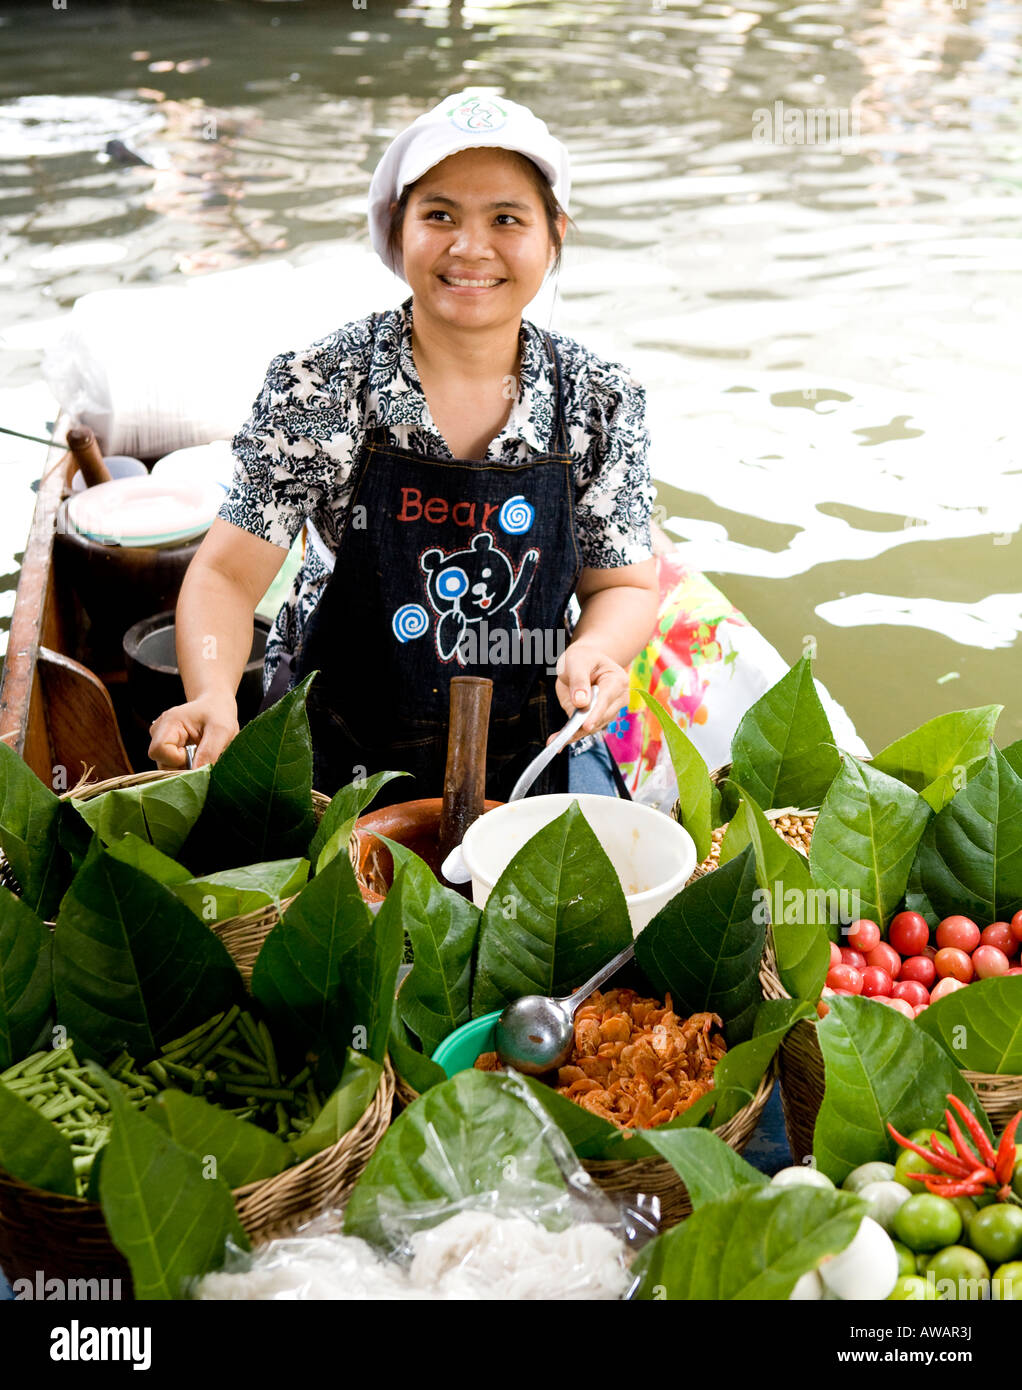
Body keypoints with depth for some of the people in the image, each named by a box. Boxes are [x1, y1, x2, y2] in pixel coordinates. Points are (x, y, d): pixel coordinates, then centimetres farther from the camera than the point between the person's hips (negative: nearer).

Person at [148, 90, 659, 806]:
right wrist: (213, 701, -28)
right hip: (338, 761, -1)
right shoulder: (317, 388, -11)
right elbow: (228, 575, -9)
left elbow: (624, 585, 4)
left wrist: (594, 652, -19)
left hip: (535, 757, 2)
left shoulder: (603, 401, -5)